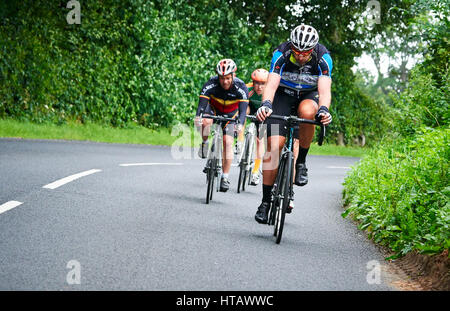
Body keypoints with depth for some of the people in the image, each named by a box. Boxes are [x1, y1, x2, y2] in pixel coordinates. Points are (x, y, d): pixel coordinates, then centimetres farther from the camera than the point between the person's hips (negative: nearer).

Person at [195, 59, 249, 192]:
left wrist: (240, 123, -58)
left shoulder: (240, 87, -29)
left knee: (228, 142, -14)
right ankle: (204, 144, -6)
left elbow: (243, 108, -39)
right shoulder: (211, 84, -30)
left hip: (231, 114, 0)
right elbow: (202, 102, -39)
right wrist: (197, 116, -59)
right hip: (214, 109, 0)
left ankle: (225, 177, -5)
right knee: (205, 121, -34)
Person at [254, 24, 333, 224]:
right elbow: (271, 84, -35)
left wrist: (324, 109, -56)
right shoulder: (281, 54, -26)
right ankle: (266, 201, -10)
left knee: (307, 112, -37)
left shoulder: (323, 58, -25)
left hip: (309, 95, 0)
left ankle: (301, 162, -15)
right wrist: (265, 104, -56)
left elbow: (324, 89, -35)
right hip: (283, 94, 0)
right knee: (274, 144, -16)